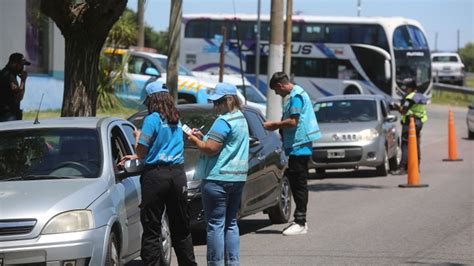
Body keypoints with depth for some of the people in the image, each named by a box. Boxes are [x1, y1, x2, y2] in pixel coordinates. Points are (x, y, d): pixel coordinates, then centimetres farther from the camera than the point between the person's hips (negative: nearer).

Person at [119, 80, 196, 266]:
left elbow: (142, 149, -9)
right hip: (178, 174, 6)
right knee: (181, 228, 13)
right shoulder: (176, 121, 14)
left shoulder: (153, 119, -7)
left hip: (156, 175, -6)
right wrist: (135, 157, 27)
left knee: (151, 229, -1)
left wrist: (137, 136, 12)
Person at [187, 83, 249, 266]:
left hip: (218, 178, -10)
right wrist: (202, 137, 13)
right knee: (231, 223, 14)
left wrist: (195, 140, -3)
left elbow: (210, 149, -20)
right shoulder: (241, 119, 15)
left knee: (215, 224, -5)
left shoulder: (224, 122, -16)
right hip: (238, 177, 10)